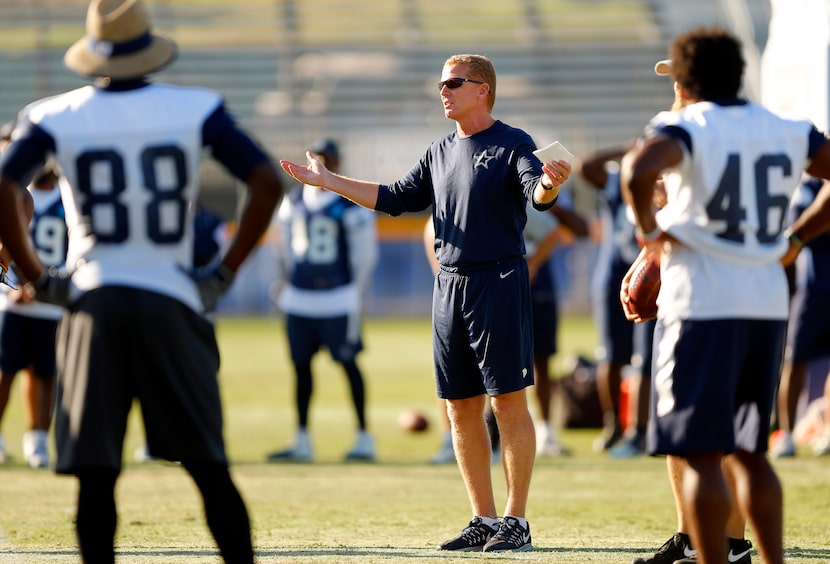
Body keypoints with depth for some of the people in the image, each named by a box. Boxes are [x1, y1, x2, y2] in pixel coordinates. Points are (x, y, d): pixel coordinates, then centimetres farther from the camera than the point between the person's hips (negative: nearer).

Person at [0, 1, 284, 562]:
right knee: (209, 468, 6)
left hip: (93, 304, 0)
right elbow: (267, 182, -1)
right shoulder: (196, 109, 4)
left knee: (96, 475, 2)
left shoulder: (55, 117, 2)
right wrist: (226, 271, 5)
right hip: (171, 303, 0)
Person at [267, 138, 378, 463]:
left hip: (336, 298, -6)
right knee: (300, 365, 8)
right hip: (299, 297, 6)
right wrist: (287, 281, 17)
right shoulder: (294, 201, 9)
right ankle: (301, 442, 15)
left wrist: (356, 299, -5)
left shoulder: (351, 206, -8)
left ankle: (364, 438, 3)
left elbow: (364, 255, -4)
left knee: (348, 363, -3)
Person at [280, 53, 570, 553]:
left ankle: (517, 522, -3)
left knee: (508, 402, -7)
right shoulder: (441, 152, 17)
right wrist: (329, 181, 22)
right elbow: (396, 198, 23)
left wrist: (549, 184, -47)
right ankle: (485, 520, 15)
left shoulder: (512, 144, -5)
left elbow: (536, 191, -23)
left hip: (500, 282, -8)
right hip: (450, 286, 8)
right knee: (461, 408, 8)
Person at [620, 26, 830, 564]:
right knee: (748, 451, 18)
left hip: (703, 303, -6)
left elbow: (638, 170, -27)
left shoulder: (685, 128, -8)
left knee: (701, 454, -4)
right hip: (770, 303, 6)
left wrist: (649, 230, -10)